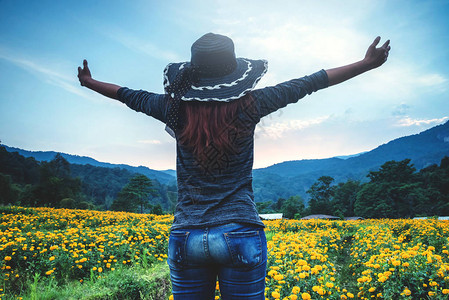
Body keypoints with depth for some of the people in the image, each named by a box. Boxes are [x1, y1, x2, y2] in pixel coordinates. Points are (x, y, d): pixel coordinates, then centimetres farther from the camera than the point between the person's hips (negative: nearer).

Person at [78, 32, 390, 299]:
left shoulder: (177, 109, -1)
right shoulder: (249, 106, -5)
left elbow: (131, 95, 17)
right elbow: (307, 84, 1)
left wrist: (90, 82, 36)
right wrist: (367, 63, 11)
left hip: (186, 236, 2)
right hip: (241, 236, -1)